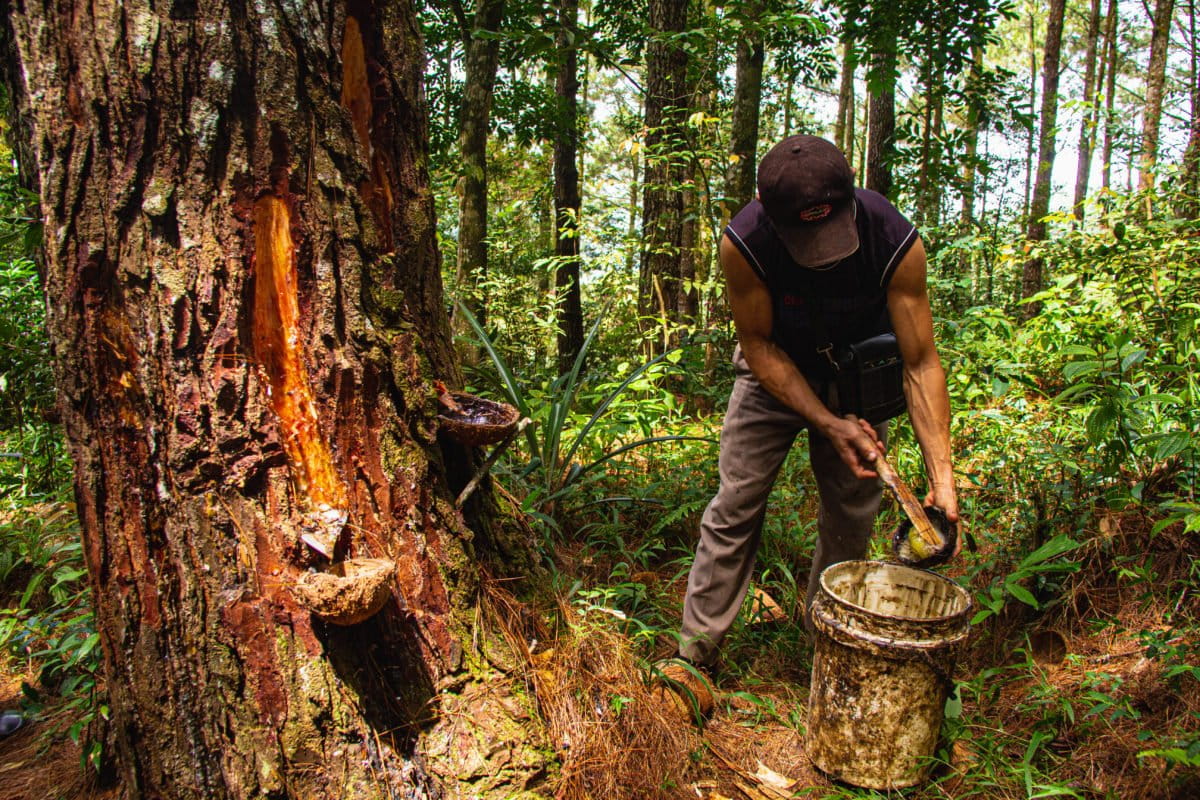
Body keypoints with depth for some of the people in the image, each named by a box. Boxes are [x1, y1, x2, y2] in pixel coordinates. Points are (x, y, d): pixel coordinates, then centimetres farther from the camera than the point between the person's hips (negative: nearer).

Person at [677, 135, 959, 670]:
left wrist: (941, 478, -33)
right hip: (776, 369, -1)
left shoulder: (895, 242, -31)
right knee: (736, 503, -6)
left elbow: (921, 363, -26)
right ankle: (695, 650, 4)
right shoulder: (743, 243, -33)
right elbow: (758, 344, -20)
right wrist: (828, 424, -27)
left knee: (852, 514, 2)